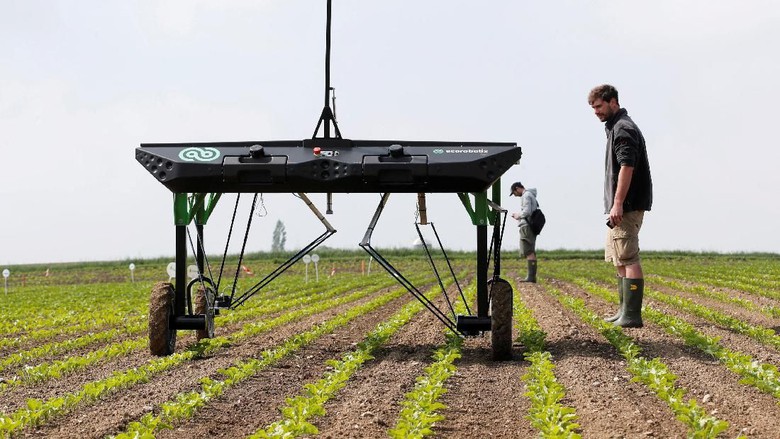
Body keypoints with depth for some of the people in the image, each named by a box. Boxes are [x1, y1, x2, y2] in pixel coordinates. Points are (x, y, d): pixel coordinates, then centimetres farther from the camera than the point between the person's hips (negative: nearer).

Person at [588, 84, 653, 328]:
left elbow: (627, 167, -22)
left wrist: (618, 203, -26)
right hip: (619, 207, 11)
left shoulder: (623, 129, -12)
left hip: (627, 207, -11)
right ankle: (625, 311, 20)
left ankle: (632, 315, -14)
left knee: (628, 260, -12)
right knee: (620, 260, 15)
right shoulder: (615, 128, 21)